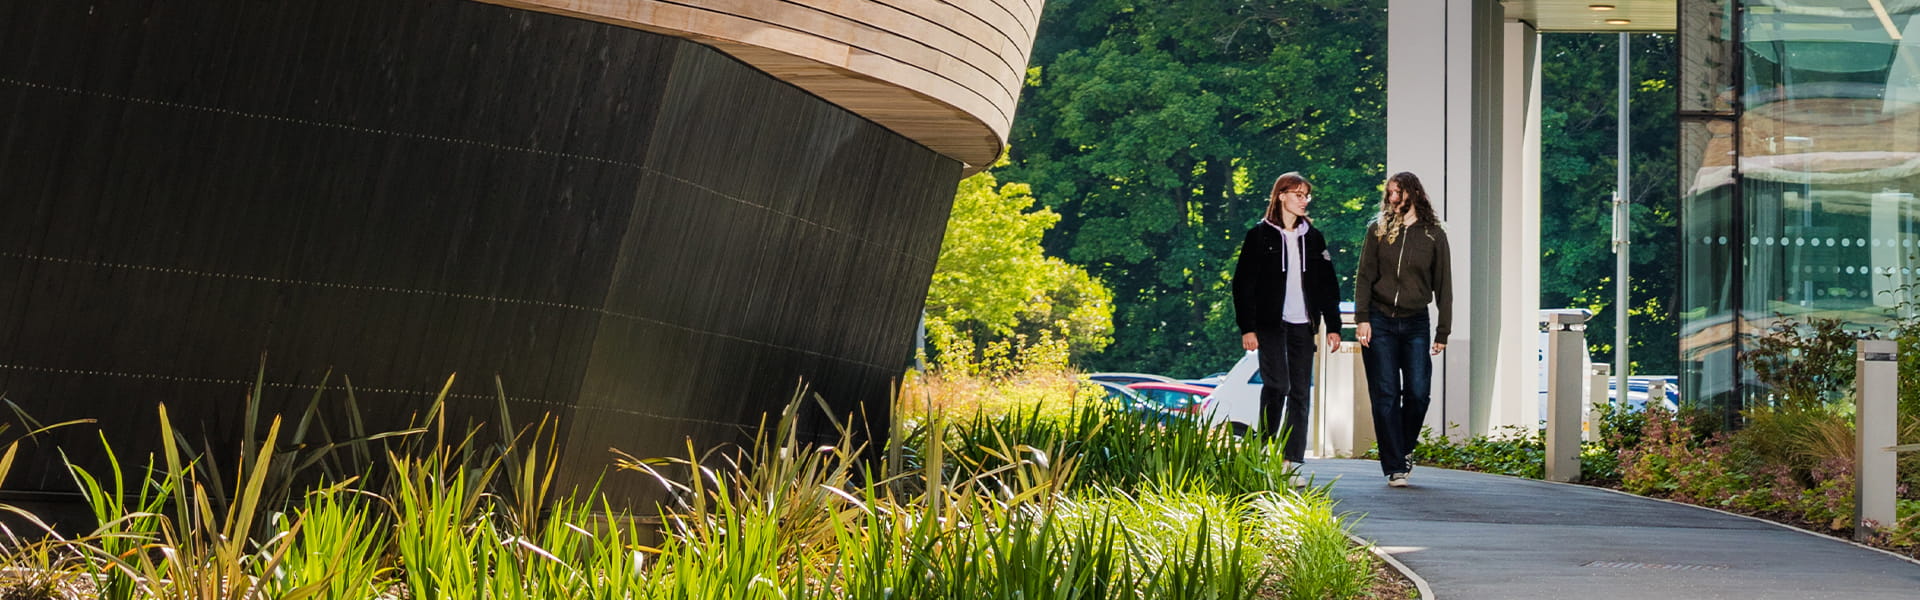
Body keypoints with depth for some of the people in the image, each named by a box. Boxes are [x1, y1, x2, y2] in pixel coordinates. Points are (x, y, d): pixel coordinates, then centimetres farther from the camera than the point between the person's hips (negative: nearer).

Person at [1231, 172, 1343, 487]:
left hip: (1302, 325, 4)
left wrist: (1333, 326, 9)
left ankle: (1292, 463, 2)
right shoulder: (1261, 235, 0)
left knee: (1300, 393, 1)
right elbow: (1243, 283, -2)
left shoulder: (1312, 237, 14)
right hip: (1271, 324, -4)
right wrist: (1247, 328, -9)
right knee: (1276, 386, -15)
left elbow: (1328, 284, 16)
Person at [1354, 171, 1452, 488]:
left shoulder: (1434, 235, 6)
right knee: (1385, 396, -3)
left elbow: (1443, 285, 7)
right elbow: (1364, 277, 4)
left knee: (1418, 393, -9)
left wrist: (1443, 332, 3)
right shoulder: (1378, 230, 6)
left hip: (1415, 324, 0)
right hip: (1380, 322, 0)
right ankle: (1395, 467, 0)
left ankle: (1405, 448, 17)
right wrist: (1362, 318, -7)